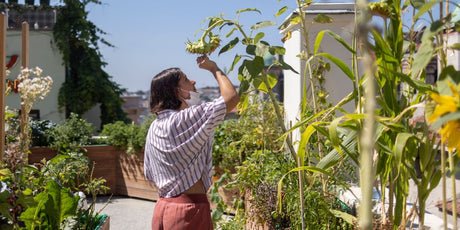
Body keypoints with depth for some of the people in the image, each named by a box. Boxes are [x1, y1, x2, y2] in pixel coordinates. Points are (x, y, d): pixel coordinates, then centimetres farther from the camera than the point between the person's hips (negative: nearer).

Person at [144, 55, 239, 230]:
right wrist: (214, 69, -4)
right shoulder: (188, 118, -16)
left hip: (163, 208, 8)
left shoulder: (153, 128, 7)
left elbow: (150, 174, 13)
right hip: (189, 209, -8)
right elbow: (231, 97, -18)